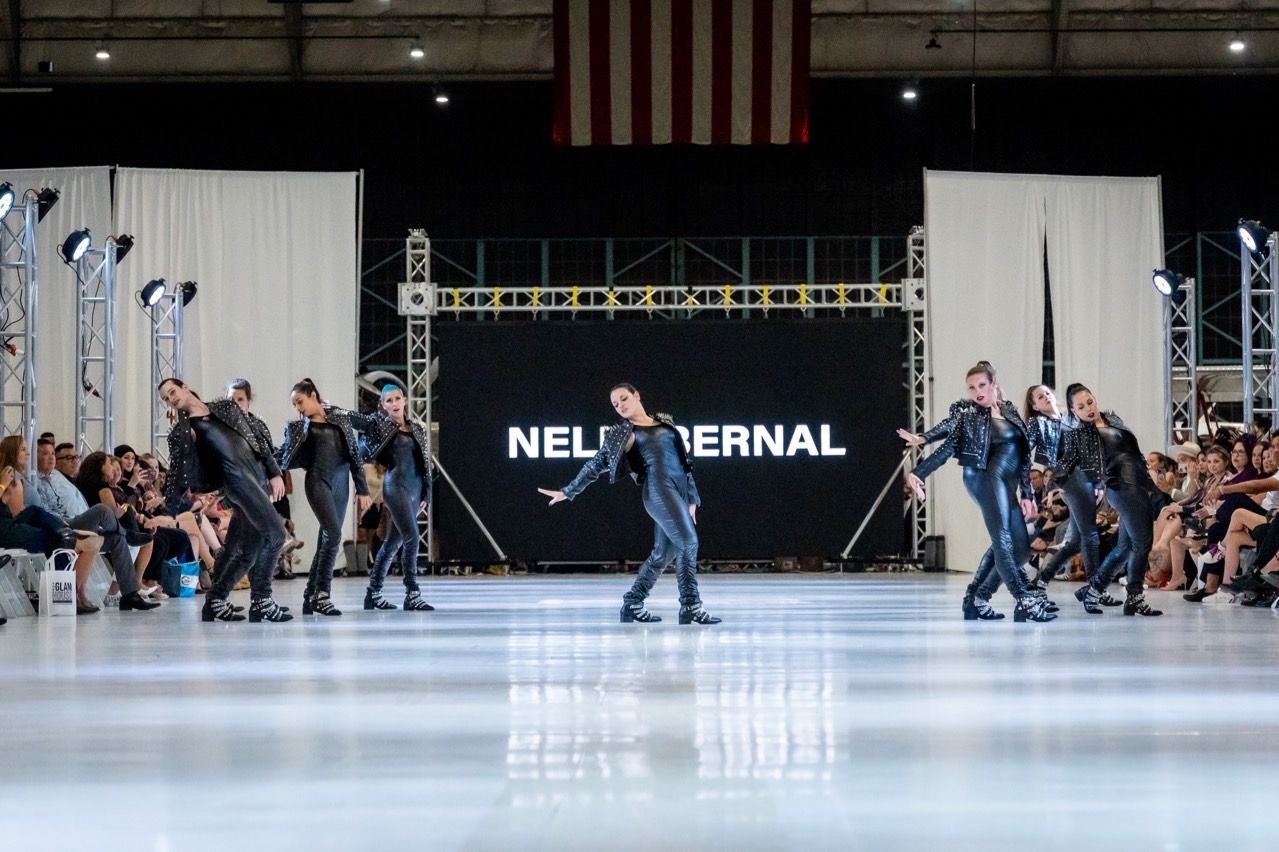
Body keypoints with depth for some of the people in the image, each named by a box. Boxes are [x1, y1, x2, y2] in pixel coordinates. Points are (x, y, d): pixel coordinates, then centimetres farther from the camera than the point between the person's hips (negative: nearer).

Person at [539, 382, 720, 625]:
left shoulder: (665, 423, 19)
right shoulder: (622, 433, 8)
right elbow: (596, 465, 13)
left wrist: (691, 498, 17)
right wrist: (568, 492, 12)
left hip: (680, 489, 6)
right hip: (658, 489, -6)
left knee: (664, 552, 7)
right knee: (688, 542, -18)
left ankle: (632, 604, 18)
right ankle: (691, 606, -17)